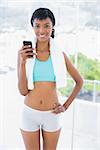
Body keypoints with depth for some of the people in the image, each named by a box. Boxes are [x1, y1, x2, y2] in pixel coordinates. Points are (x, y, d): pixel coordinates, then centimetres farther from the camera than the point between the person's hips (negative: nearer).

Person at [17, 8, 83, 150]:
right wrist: (22, 62, -20)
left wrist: (66, 106, 1)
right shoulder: (24, 53, -6)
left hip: (52, 114, 0)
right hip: (29, 113, 0)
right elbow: (23, 91, -9)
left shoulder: (60, 55, -5)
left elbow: (79, 81, 7)